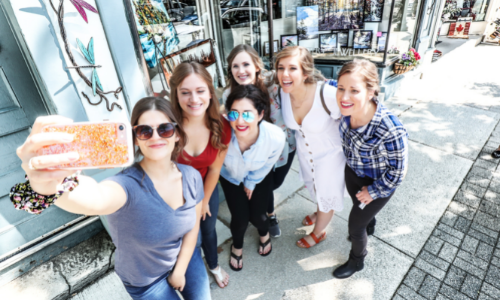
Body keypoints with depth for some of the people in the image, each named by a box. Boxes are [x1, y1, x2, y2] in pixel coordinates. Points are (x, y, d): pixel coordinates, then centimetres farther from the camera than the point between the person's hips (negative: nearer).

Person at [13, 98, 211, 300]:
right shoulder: (129, 184, -33)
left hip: (185, 258, 4)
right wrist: (54, 186, -76)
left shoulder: (192, 177, -17)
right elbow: (97, 199, -56)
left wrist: (180, 271, -3)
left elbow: (193, 225, -5)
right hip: (145, 281, -3)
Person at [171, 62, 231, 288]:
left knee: (209, 229, 25)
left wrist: (204, 201, 2)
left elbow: (214, 169, -9)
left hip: (206, 190, 3)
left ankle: (214, 266, 58)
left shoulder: (221, 127, -21)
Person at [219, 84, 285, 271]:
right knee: (240, 218, -4)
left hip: (258, 177, 1)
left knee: (257, 215, 0)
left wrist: (251, 183, 1)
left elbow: (266, 165, -12)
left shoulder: (276, 137, -37)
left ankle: (264, 234, 41)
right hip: (231, 176, 0)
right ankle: (237, 245, 34)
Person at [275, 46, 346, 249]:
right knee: (314, 187, 31)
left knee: (327, 193, 19)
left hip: (330, 153, -5)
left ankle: (318, 232, 50)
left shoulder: (328, 94, -36)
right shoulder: (282, 92, -20)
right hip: (304, 152, 5)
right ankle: (320, 213, 65)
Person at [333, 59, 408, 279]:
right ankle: (367, 226, 69)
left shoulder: (390, 131, -42)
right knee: (359, 206, 32)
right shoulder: (347, 109, -28)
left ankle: (357, 261, 46)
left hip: (378, 182, -5)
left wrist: (374, 191, -12)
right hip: (352, 171, 5)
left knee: (355, 226, 13)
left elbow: (398, 170, -24)